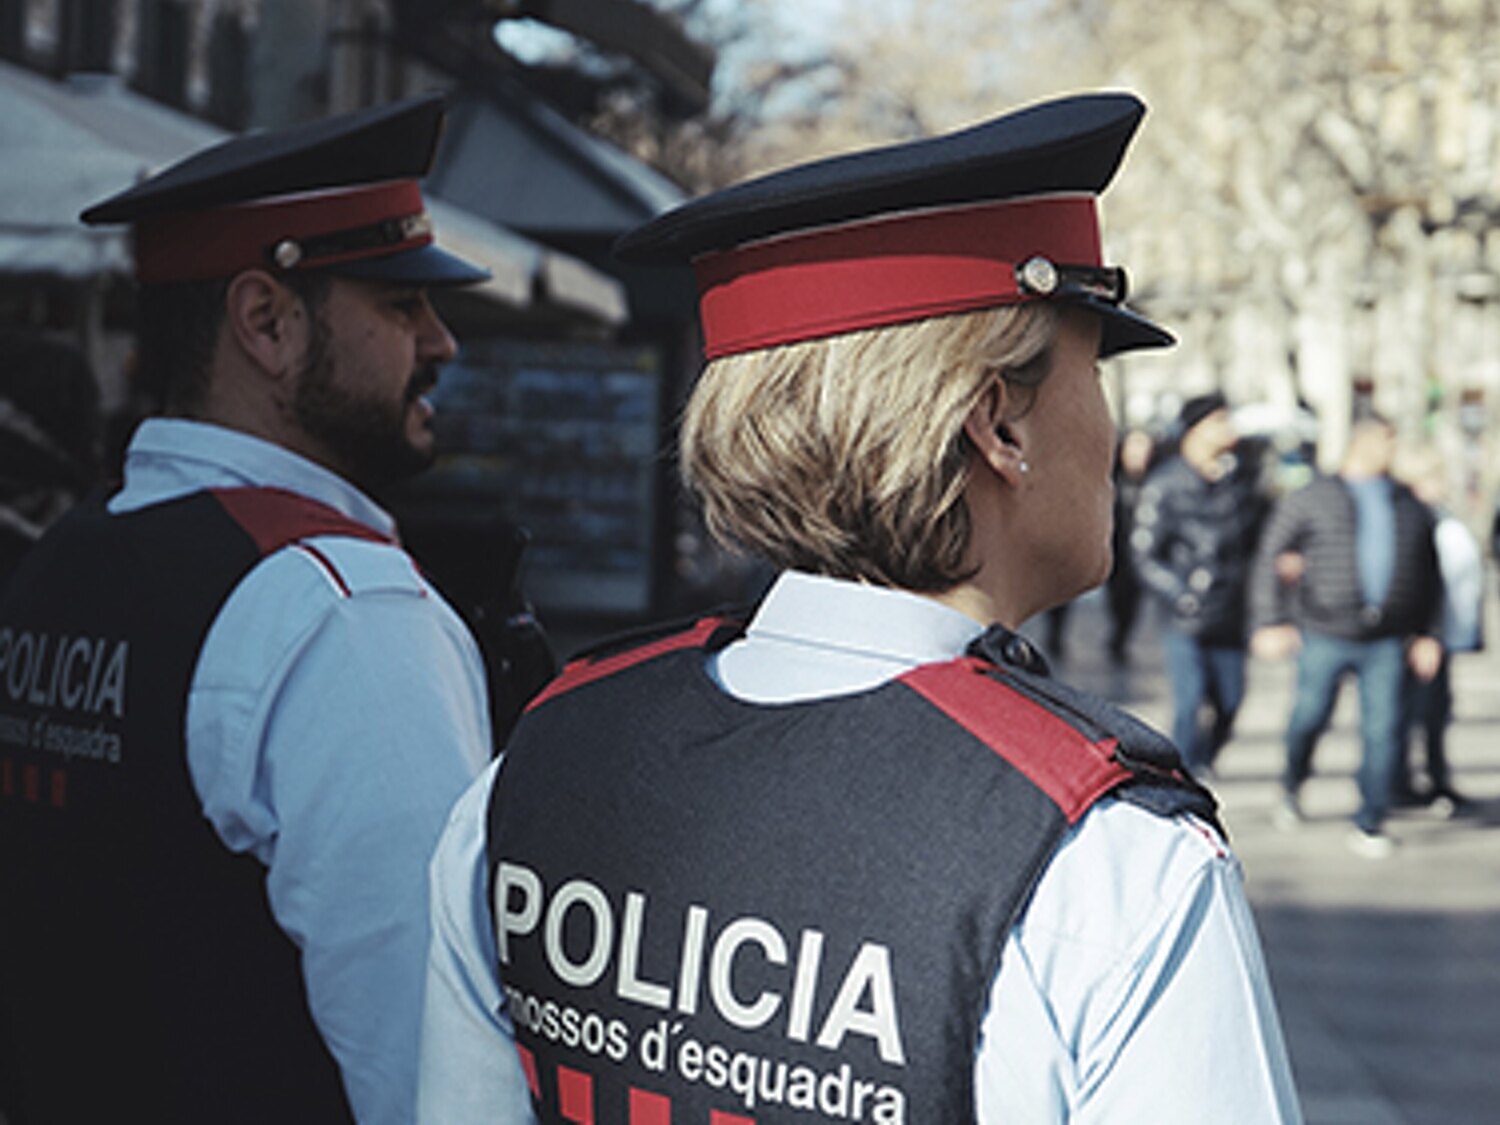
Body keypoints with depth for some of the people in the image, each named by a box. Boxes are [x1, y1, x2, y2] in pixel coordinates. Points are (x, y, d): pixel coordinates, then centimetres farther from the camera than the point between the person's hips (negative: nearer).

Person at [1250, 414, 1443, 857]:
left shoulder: (1411, 508, 16)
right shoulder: (1309, 500, 4)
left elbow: (1428, 578, 22)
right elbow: (1270, 561, -1)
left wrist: (1426, 635, 14)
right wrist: (1270, 622, -12)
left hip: (1387, 641, 2)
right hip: (1324, 636, -2)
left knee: (1383, 730, -4)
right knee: (1310, 718, 4)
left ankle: (1370, 826, 6)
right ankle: (1292, 786, 34)